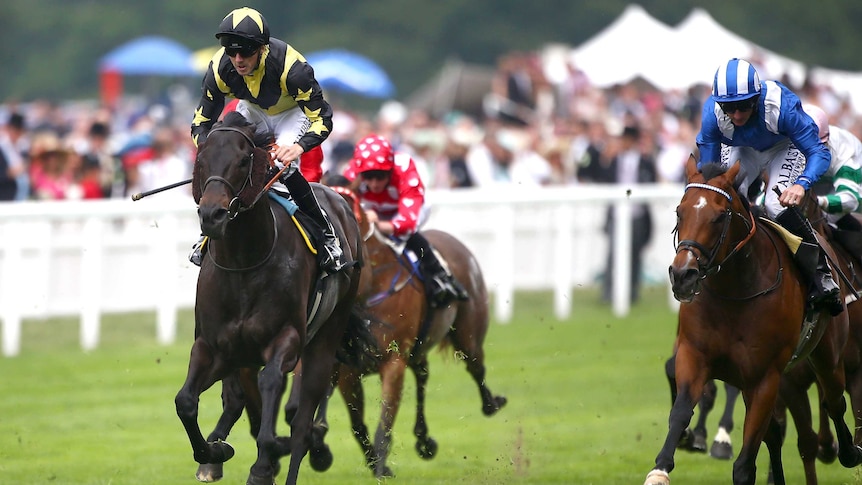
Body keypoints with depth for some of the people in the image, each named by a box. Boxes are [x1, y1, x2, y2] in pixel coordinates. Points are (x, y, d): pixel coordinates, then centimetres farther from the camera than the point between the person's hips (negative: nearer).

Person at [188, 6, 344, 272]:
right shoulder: (220, 68, -28)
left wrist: (299, 146, -56)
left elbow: (322, 120, -35)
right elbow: (201, 121, -18)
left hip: (293, 112, -4)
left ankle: (327, 233, -10)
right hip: (253, 111, 4)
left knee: (283, 167, -28)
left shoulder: (290, 66, -40)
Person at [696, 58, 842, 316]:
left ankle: (823, 277, -12)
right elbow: (707, 166, -19)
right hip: (741, 149, 3)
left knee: (778, 206, -25)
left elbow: (819, 152, -35)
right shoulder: (712, 112, -32)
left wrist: (801, 184, -53)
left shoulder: (781, 105, -40)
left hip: (784, 147, -3)